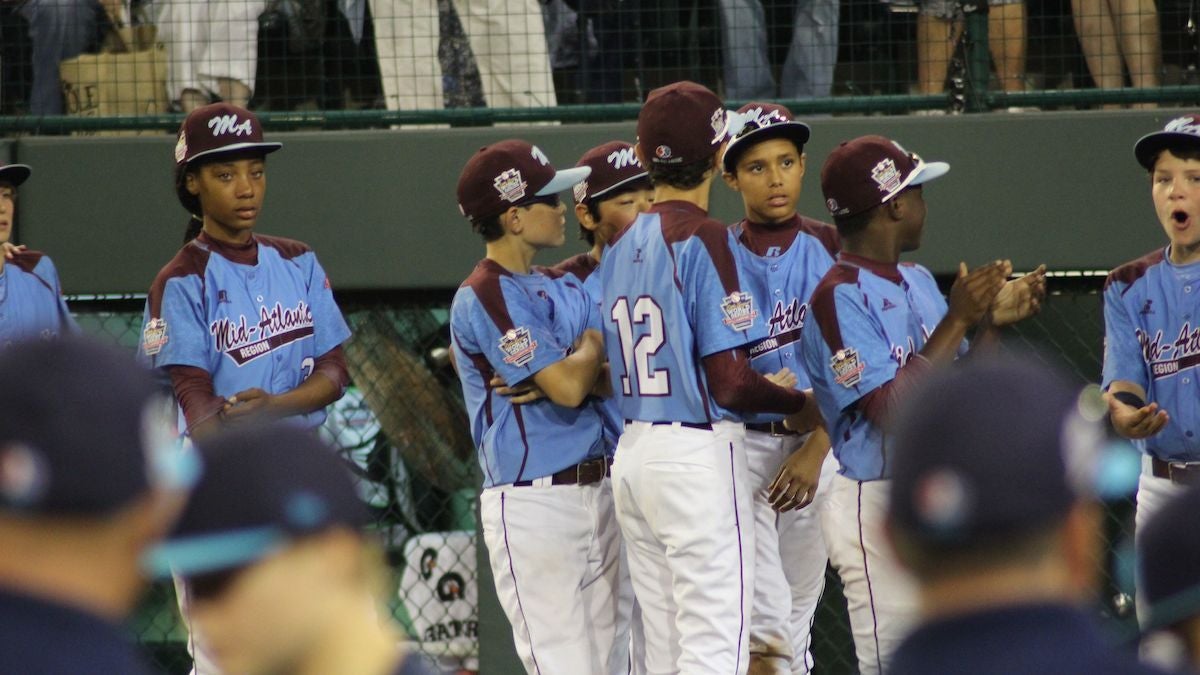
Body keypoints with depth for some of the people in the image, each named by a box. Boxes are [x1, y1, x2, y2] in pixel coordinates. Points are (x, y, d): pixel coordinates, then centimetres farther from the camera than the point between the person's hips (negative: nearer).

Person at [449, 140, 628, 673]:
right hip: (534, 504, -9)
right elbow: (568, 386, -18)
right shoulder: (485, 295, -10)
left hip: (598, 497, 9)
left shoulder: (564, 290, 17)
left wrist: (555, 382, -13)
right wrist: (592, 346, 3)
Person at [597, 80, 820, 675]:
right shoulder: (705, 239, -11)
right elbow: (730, 382, -17)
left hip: (630, 453, 8)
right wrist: (797, 404, 3)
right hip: (699, 452, -8)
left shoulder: (619, 247, 12)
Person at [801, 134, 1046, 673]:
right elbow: (890, 407, -23)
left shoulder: (920, 282, 14)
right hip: (877, 504, -9)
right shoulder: (840, 297, -14)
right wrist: (958, 319, -20)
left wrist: (992, 320, 2)